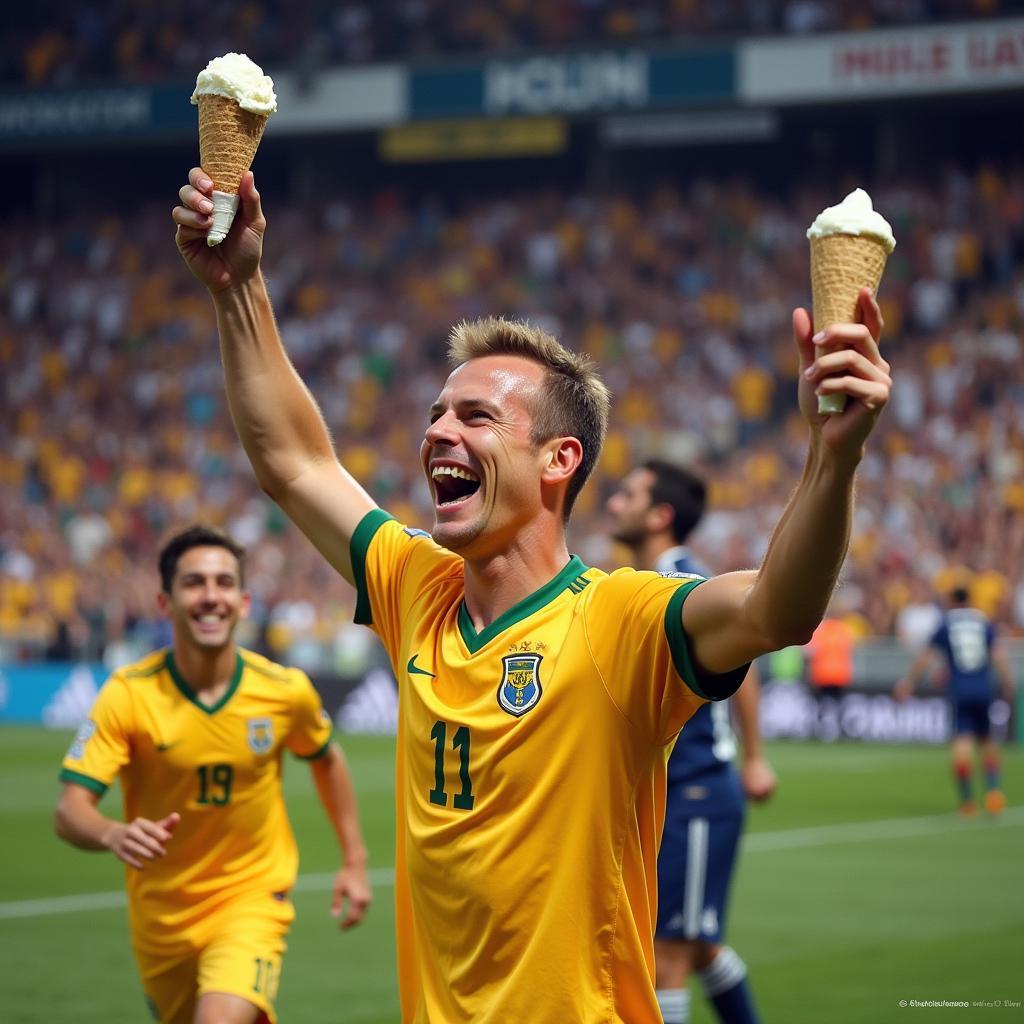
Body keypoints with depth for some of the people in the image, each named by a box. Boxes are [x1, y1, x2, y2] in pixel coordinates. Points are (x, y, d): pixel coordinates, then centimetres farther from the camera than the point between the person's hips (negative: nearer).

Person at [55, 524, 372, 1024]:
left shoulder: (286, 691, -12)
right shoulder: (128, 693, -17)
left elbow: (326, 759, 11)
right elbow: (71, 809, -22)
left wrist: (355, 861, 11)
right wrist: (114, 834, -45)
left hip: (252, 900, -1)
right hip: (160, 914, 2)